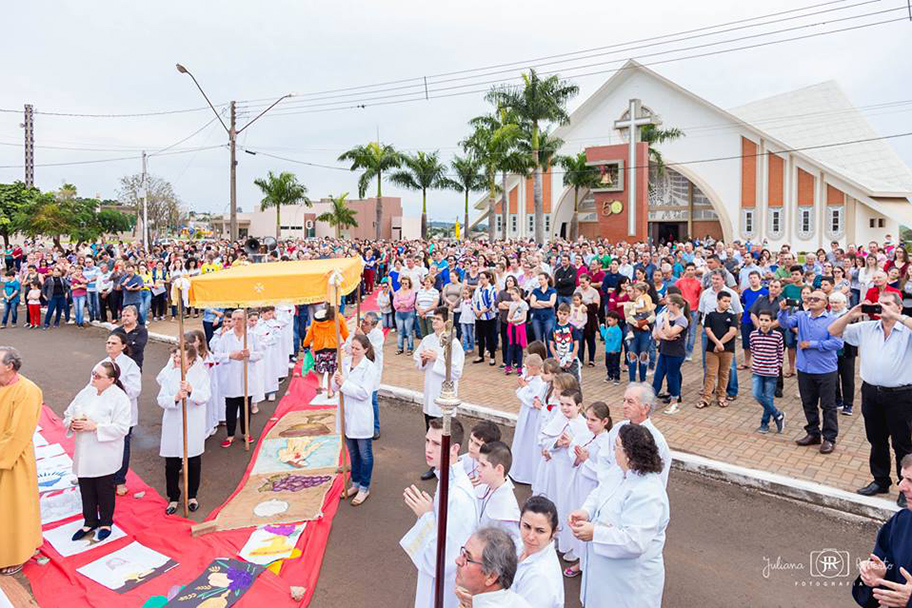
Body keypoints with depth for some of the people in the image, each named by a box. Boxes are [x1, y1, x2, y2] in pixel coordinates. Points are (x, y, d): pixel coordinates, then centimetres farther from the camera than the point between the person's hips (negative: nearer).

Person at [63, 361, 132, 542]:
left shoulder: (119, 398, -14)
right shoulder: (86, 393, 4)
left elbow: (121, 428, -19)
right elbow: (67, 414, 13)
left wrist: (95, 427, -24)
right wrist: (72, 423, -9)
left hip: (105, 455, -5)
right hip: (83, 453, 5)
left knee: (105, 490, 9)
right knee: (86, 489, 15)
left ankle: (106, 523, 29)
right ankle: (90, 522, 34)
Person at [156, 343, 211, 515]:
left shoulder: (201, 374, -5)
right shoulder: (169, 375, -1)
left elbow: (205, 397, -18)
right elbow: (161, 400, -9)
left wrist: (191, 391, -37)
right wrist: (175, 398, -29)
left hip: (194, 426, -1)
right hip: (173, 425, 1)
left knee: (194, 463, 11)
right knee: (171, 464, 7)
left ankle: (192, 496, 30)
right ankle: (173, 498, 24)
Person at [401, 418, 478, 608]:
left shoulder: (459, 497, -33)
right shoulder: (447, 479, -4)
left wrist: (426, 516, -24)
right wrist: (426, 514, -2)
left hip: (445, 588, -8)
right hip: (435, 573, 8)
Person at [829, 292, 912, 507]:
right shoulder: (866, 328, 5)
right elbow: (834, 331, 6)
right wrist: (851, 314, -7)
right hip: (871, 392, 4)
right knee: (876, 441, 17)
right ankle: (880, 481, 32)